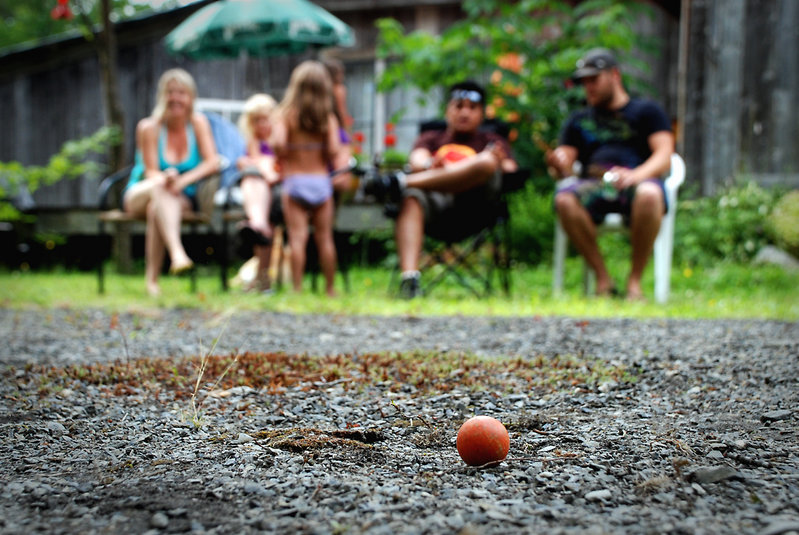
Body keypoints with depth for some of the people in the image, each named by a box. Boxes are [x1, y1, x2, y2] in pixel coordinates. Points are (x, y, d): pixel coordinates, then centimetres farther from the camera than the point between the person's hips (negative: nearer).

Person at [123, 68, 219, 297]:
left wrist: (184, 180, -29)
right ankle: (177, 253, -56)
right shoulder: (149, 127, -9)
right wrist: (164, 179, -35)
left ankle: (152, 278, -36)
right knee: (160, 187, -38)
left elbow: (212, 163, -12)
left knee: (156, 208, -36)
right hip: (139, 195, -1)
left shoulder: (198, 122, -4)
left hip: (183, 199, 1)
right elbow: (151, 172, -10)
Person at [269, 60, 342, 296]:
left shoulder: (285, 114, -4)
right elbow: (334, 150, -9)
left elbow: (278, 143, -19)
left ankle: (297, 288, -7)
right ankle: (330, 288, 13)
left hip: (294, 180, -2)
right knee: (325, 238, 8)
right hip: (321, 180, 2)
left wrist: (281, 155, 2)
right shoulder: (329, 118, 0)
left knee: (297, 237, -4)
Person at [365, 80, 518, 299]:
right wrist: (431, 166, -15)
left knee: (487, 162, -31)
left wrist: (500, 163, -13)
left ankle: (400, 182, -33)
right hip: (434, 201, 0)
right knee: (411, 198, -35)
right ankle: (409, 276, -54)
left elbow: (510, 170, 12)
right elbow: (417, 161, 10)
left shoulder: (492, 141, 32)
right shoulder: (430, 138, 33)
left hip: (476, 201, 0)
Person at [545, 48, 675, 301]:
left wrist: (636, 175, -19)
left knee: (649, 194, -39)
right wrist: (559, 165, -12)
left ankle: (635, 280, -25)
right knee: (564, 197, -34)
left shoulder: (646, 110, 19)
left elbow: (664, 156, 3)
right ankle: (603, 279, -22)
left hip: (636, 184, -2)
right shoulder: (578, 120, 29)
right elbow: (565, 164, 15)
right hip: (592, 187, 2)